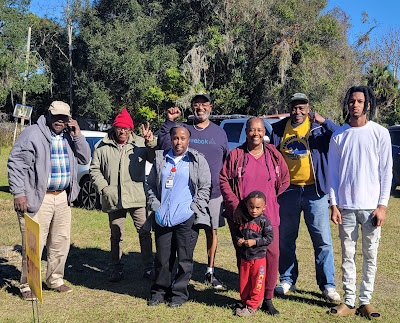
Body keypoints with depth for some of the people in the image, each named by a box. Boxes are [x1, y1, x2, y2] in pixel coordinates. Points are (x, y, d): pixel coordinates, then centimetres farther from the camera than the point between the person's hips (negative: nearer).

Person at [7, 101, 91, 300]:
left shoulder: (69, 136, 13)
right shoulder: (32, 134, -6)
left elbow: (85, 159, 9)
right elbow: (16, 164, -9)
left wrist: (77, 135, -3)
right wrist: (19, 193, -16)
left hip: (62, 198, 6)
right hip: (38, 198, -6)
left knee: (61, 242, 13)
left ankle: (55, 280, 30)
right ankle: (27, 286, 13)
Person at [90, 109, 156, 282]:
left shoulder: (140, 143, 4)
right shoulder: (103, 146, 7)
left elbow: (156, 159, -6)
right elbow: (95, 169, 12)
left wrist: (151, 143, -24)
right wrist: (103, 187, -1)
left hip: (137, 197, -1)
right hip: (114, 199, 1)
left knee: (145, 232, 0)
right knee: (116, 235, 10)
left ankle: (148, 268, 13)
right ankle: (117, 269, 24)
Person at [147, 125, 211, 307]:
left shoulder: (197, 161, 2)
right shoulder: (161, 159, 11)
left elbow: (205, 188, 2)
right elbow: (151, 185, 17)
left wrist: (193, 209, -6)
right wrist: (155, 206, 6)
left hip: (186, 219, -3)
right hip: (163, 218, 3)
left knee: (185, 258, 4)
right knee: (162, 258, 9)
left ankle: (179, 293, 19)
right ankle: (159, 291, 25)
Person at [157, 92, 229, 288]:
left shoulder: (219, 133, 11)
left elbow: (226, 162, 16)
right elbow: (163, 145, -7)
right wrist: (169, 122, -14)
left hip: (213, 193, 1)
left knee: (211, 232, 7)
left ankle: (210, 272, 21)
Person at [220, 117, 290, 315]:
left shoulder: (274, 155, 6)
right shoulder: (236, 155, 2)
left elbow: (284, 180, 16)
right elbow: (224, 180, 2)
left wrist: (268, 199, 11)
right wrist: (235, 205, -6)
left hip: (268, 215, 1)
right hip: (241, 216, -1)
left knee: (272, 254, -4)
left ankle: (268, 299, 12)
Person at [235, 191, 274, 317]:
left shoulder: (264, 221, -10)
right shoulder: (243, 219, 4)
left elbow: (269, 238, -12)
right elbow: (237, 233, 16)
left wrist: (255, 242, -19)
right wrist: (238, 240, -5)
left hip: (258, 258, -4)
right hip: (244, 257, 5)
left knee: (257, 284, 2)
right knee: (244, 282, 13)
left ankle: (252, 307, 14)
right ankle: (245, 303, 29)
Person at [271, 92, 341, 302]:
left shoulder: (318, 126, -1)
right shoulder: (279, 129, 8)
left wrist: (324, 122, -23)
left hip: (314, 190, -3)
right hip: (288, 190, 3)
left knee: (322, 239, 0)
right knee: (285, 239, 10)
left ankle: (327, 285, 13)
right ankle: (288, 280, 26)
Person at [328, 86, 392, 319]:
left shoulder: (380, 133, 2)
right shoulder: (339, 136, 6)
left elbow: (386, 172, 1)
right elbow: (333, 172, 7)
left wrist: (382, 205, -6)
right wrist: (334, 204, 0)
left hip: (371, 206, -1)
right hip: (346, 206, 1)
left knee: (370, 256, 5)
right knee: (348, 255, 7)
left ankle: (366, 301, 17)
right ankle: (349, 301, 16)